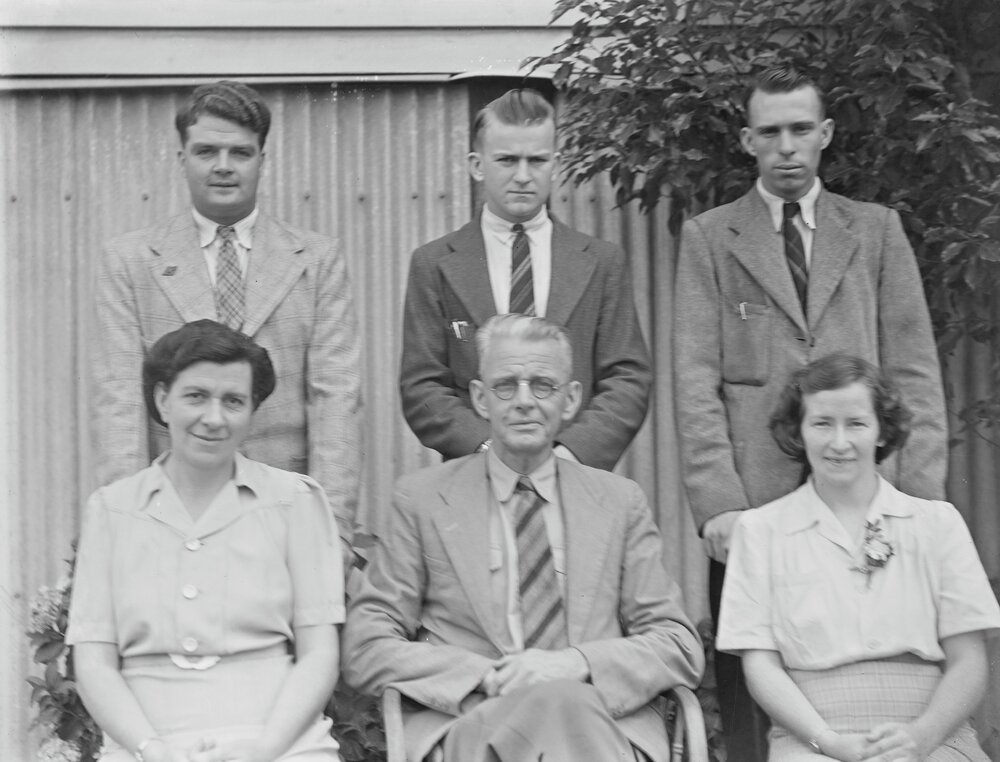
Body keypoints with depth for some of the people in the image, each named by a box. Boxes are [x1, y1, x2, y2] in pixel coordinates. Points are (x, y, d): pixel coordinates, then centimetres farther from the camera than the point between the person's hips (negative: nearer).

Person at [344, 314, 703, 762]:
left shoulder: (619, 502, 17)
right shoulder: (422, 499, 12)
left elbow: (680, 649, 11)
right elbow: (364, 649, 4)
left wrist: (576, 664, -10)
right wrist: (487, 677, -12)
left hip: (602, 719, 3)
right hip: (467, 721, -3)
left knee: (569, 699, -35)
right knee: (559, 703, -37)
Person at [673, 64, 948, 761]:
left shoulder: (878, 231, 15)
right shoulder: (708, 238, 10)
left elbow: (914, 372, 10)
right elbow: (696, 382, 2)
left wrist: (921, 500, -1)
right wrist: (719, 504, -10)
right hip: (754, 505, -1)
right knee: (754, 706, -2)